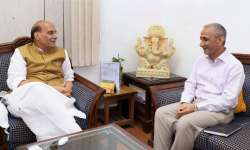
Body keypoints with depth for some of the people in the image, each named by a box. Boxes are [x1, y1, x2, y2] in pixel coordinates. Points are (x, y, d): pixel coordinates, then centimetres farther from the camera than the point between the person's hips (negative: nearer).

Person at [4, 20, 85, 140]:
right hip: (27, 96, -1)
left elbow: (69, 76, 27)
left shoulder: (61, 52, 21)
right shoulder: (21, 52, 8)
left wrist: (68, 88, -1)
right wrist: (51, 89, -16)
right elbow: (14, 81, -5)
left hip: (58, 97, 2)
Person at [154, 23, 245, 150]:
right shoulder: (200, 60, 11)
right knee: (161, 113, -14)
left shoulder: (234, 66, -11)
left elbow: (228, 100, -18)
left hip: (220, 110, -6)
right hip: (195, 104, 7)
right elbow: (190, 84, 10)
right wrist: (184, 103, -11)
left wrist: (196, 107, -22)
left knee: (185, 123, -32)